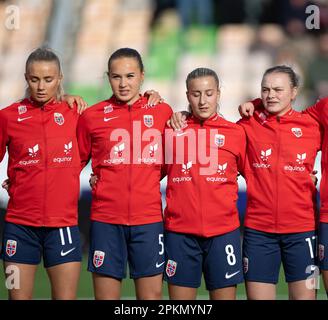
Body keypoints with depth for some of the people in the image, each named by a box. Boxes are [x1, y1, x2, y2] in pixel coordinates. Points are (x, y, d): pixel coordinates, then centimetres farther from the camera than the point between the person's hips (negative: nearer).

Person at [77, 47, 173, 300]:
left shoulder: (163, 112, 6)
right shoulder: (92, 116, 3)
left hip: (148, 219, 1)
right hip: (106, 219, -1)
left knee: (152, 294, 3)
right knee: (106, 295, 1)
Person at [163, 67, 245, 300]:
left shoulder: (236, 133, 5)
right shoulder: (173, 130, 6)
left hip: (223, 231, 0)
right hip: (179, 231, 0)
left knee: (225, 295, 2)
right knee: (180, 296, 4)